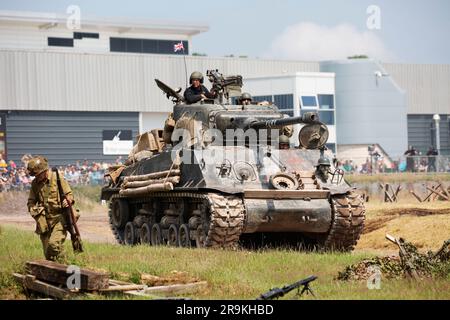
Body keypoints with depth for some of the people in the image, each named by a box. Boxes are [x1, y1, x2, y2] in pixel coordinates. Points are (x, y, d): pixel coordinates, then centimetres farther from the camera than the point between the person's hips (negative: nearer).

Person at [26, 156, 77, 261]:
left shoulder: (57, 178, -6)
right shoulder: (35, 183, 7)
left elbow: (69, 195, -1)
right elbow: (31, 201, 16)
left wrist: (67, 201, -24)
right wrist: (33, 210, -5)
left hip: (59, 218, -5)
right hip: (44, 221, 5)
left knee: (54, 244, -24)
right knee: (48, 254, 4)